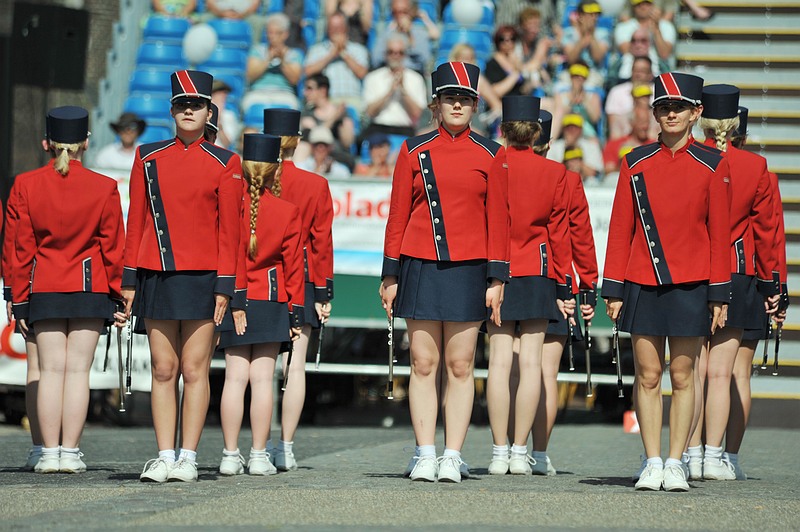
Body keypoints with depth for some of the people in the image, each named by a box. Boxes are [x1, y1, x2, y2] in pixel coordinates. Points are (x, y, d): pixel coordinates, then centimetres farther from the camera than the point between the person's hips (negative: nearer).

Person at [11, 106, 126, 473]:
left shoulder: (26, 185, -1)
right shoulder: (104, 188, -3)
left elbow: (21, 249, 1)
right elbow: (113, 249, -1)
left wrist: (19, 301, 5)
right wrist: (119, 298, 6)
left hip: (43, 291, 1)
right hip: (90, 290, -1)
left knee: (51, 369, 3)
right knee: (78, 370, 0)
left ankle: (50, 453, 0)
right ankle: (70, 453, -2)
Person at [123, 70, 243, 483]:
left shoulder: (225, 163, 2)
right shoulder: (149, 158, 8)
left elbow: (229, 229, 0)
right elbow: (136, 221, 9)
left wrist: (224, 286, -6)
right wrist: (129, 279, 5)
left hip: (201, 278, -2)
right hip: (157, 278, 2)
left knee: (194, 370, -1)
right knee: (163, 370, 3)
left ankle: (188, 459, 3)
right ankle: (165, 457, 6)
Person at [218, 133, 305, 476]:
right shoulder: (288, 212, -2)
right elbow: (293, 265, 1)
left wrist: (233, 301, 2)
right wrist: (295, 312, 6)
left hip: (236, 302, 1)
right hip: (271, 302, -1)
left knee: (235, 378, 3)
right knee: (262, 378, 0)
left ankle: (230, 455, 3)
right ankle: (259, 456, 1)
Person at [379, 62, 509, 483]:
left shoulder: (490, 155, 4)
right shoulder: (414, 151, 5)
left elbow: (498, 219, 3)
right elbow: (398, 214, 6)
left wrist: (496, 279, -2)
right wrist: (390, 275, 2)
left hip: (468, 271, 0)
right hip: (421, 269, 0)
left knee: (460, 366, 1)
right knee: (423, 364, 0)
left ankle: (452, 457, 4)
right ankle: (425, 455, 4)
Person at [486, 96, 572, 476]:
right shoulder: (554, 173, 0)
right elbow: (559, 231, 2)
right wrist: (562, 285, 7)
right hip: (538, 274, 0)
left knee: (499, 362, -1)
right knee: (530, 362, 1)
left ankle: (500, 452, -3)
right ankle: (520, 453, -1)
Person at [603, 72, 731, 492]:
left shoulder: (712, 165, 1)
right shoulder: (636, 163, 4)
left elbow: (719, 232, 1)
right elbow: (620, 229, 5)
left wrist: (719, 293, -3)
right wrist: (613, 289, 1)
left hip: (691, 285, -1)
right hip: (644, 285, 1)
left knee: (682, 375, 2)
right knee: (648, 376, 2)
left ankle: (675, 464, 8)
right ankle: (652, 464, 7)